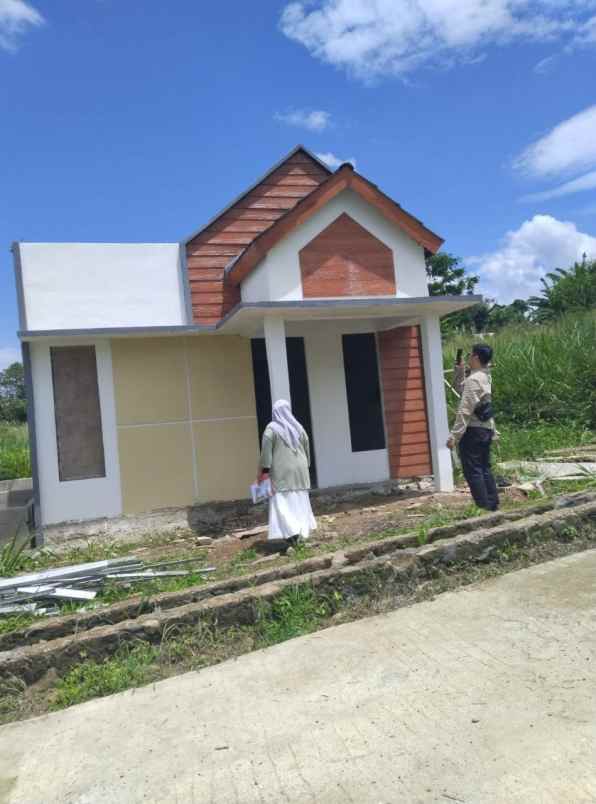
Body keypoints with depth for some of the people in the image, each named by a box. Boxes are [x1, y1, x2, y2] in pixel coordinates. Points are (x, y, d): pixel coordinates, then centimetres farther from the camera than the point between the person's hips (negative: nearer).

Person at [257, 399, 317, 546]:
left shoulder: (271, 428, -7)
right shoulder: (298, 427, 6)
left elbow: (266, 451, -14)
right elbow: (307, 449, 11)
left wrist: (263, 472, -12)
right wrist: (305, 466, 22)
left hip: (281, 472, -4)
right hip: (299, 470, 5)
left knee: (283, 503, -4)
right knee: (299, 501, 13)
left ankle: (291, 532, -17)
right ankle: (301, 531, 17)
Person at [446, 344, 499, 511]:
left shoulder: (473, 379, -18)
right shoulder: (485, 377, 11)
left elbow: (465, 411, -22)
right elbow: (461, 390, 26)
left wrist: (454, 436, -21)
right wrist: (459, 371, 14)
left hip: (472, 431, -9)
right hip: (486, 429, 9)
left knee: (473, 471, -4)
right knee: (484, 469, 15)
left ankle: (484, 508, -2)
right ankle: (493, 505, 19)